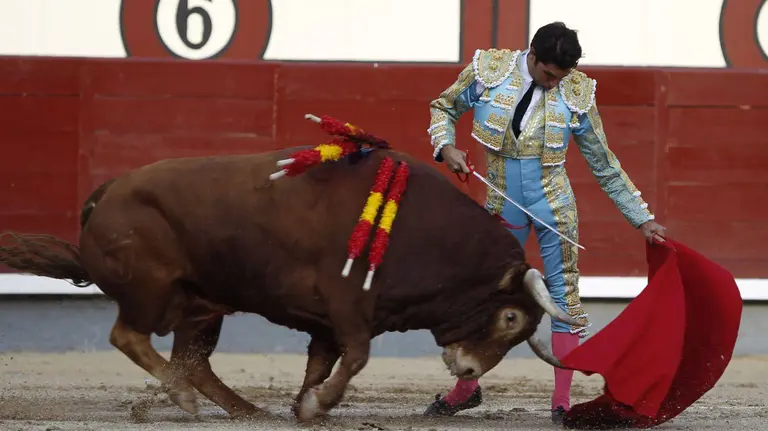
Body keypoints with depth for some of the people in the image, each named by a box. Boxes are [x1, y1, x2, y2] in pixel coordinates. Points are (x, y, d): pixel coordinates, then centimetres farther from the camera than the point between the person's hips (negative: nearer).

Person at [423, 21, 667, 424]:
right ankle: (465, 389, 26)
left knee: (564, 295, -3)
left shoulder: (576, 95, -9)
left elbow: (605, 168, 0)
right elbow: (443, 108, 8)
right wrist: (445, 147, -12)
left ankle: (562, 402, 2)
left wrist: (642, 219, 0)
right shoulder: (489, 71, -10)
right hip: (503, 207, 1)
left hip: (554, 208, -1)